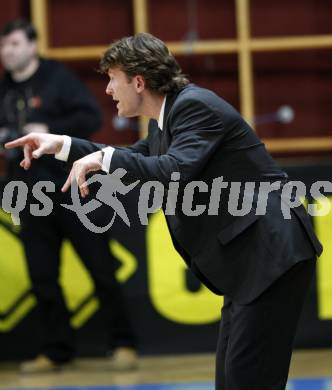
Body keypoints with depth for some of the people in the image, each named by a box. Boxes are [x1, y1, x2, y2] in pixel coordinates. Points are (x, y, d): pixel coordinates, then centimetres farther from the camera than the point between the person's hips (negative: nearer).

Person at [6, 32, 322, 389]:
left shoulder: (195, 105, -15)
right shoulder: (165, 118, 15)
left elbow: (175, 172, -30)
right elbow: (133, 160, 33)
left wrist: (104, 158, -20)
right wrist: (62, 145, 25)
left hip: (273, 254, -11)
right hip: (250, 259, 11)